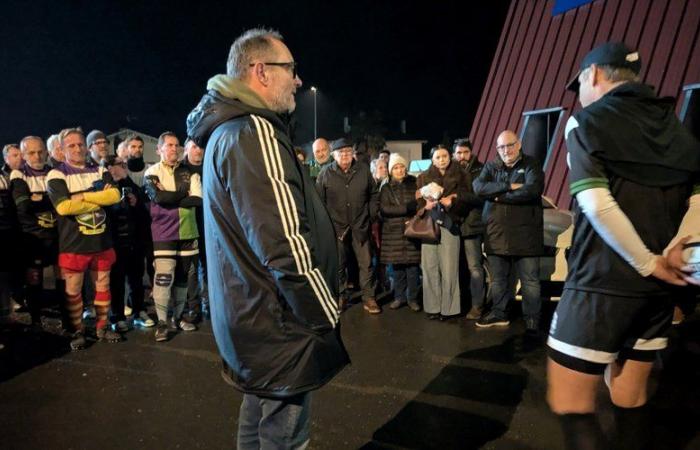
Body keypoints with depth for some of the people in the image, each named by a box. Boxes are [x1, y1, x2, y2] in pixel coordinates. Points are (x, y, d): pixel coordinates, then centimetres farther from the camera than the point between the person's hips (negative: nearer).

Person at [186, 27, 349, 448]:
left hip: (252, 317, 10)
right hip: (277, 324, -10)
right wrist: (330, 319, -13)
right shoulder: (254, 133, -19)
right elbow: (286, 248, -26)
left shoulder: (229, 130, 14)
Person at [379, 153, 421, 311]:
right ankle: (399, 297, 18)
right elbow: (385, 208, -7)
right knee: (397, 266, 4)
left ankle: (412, 298, 11)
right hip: (393, 232, 0)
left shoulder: (413, 184, 8)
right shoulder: (386, 188, 7)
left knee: (412, 265, -2)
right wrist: (408, 208, -13)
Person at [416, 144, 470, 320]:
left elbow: (465, 200, 6)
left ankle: (448, 307, 3)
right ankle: (432, 306, 6)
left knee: (448, 268, -5)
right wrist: (426, 205, -12)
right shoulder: (424, 177, 13)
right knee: (430, 267, -2)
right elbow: (417, 201, 8)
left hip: (449, 225, -1)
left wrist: (452, 202, -11)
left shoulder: (459, 176, 10)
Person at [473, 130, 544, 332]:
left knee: (530, 280, 1)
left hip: (524, 234, -4)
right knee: (498, 278, 15)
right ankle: (499, 313, 30)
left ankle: (532, 320, 12)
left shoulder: (531, 164, -1)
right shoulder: (491, 166, 10)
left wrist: (500, 196, -12)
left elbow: (533, 189, -20)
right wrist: (510, 186, -17)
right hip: (496, 233, 4)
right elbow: (479, 187, -8)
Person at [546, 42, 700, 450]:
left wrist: (649, 264, -11)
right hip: (657, 288, 7)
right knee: (631, 400, 19)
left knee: (569, 404, 2)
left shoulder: (586, 121, -6)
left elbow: (597, 204, -19)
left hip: (604, 282, -7)